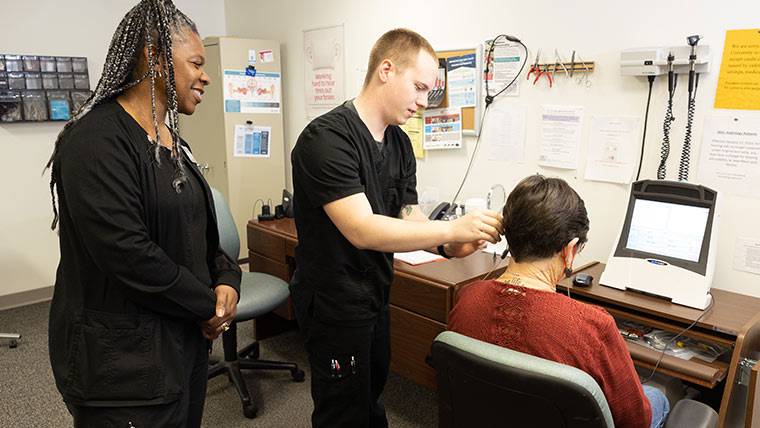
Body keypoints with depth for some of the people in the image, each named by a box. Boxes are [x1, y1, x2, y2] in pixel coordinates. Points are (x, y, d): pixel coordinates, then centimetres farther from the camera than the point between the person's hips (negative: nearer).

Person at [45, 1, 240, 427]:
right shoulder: (97, 140, -20)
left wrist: (227, 278, -7)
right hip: (124, 363, -8)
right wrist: (209, 305, -16)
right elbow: (126, 254, -28)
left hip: (185, 340, 8)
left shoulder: (173, 140, 9)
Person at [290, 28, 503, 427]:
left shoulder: (399, 143, 4)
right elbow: (362, 230, -31)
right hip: (334, 301, -8)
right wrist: (452, 228, -32)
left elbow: (409, 216, 4)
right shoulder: (326, 138, -23)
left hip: (376, 294, 8)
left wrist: (446, 246, -16)